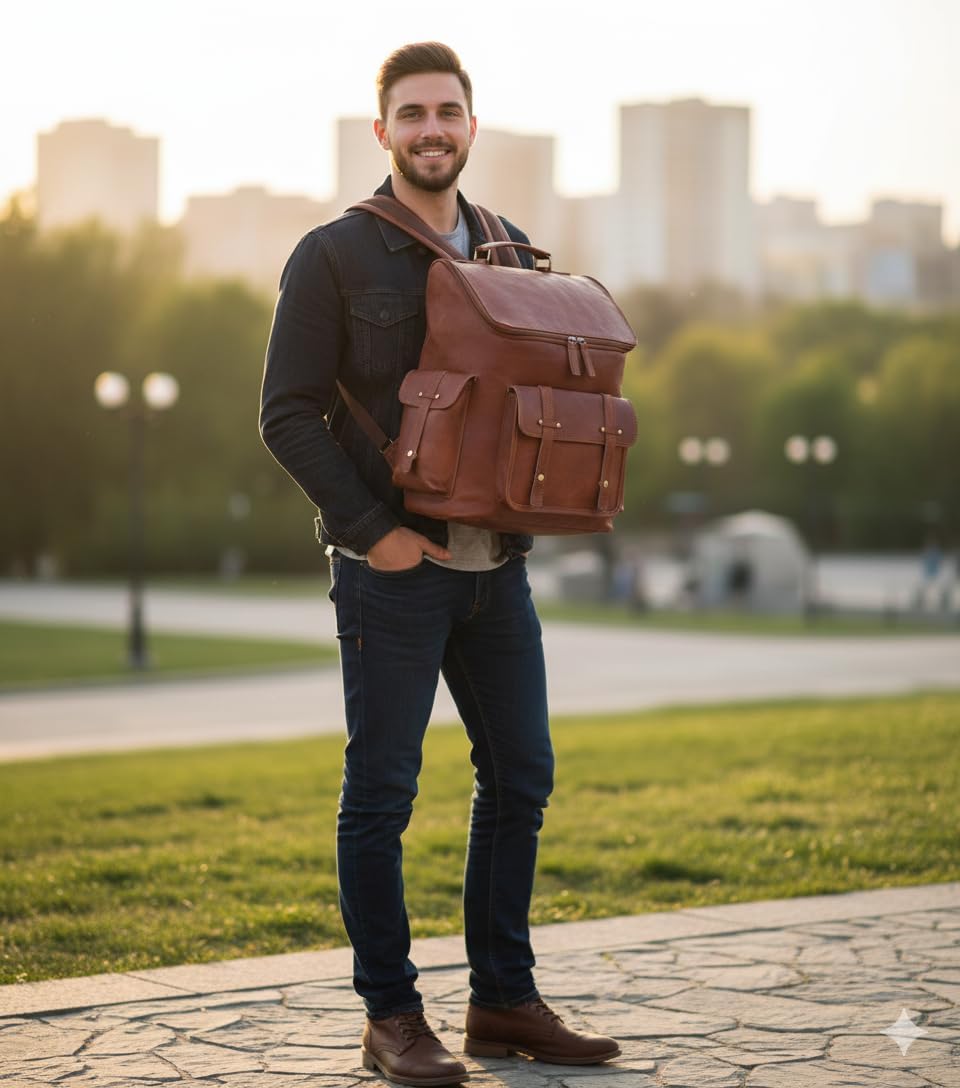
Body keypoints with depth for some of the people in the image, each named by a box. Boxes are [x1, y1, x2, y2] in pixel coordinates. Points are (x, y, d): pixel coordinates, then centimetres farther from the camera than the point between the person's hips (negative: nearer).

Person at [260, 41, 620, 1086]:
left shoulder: (510, 254, 12)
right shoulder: (334, 256, -4)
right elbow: (289, 415, -8)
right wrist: (371, 527, -16)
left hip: (494, 565, 6)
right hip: (390, 569, -6)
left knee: (520, 776, 8)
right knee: (380, 793, -1)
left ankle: (503, 1000, 19)